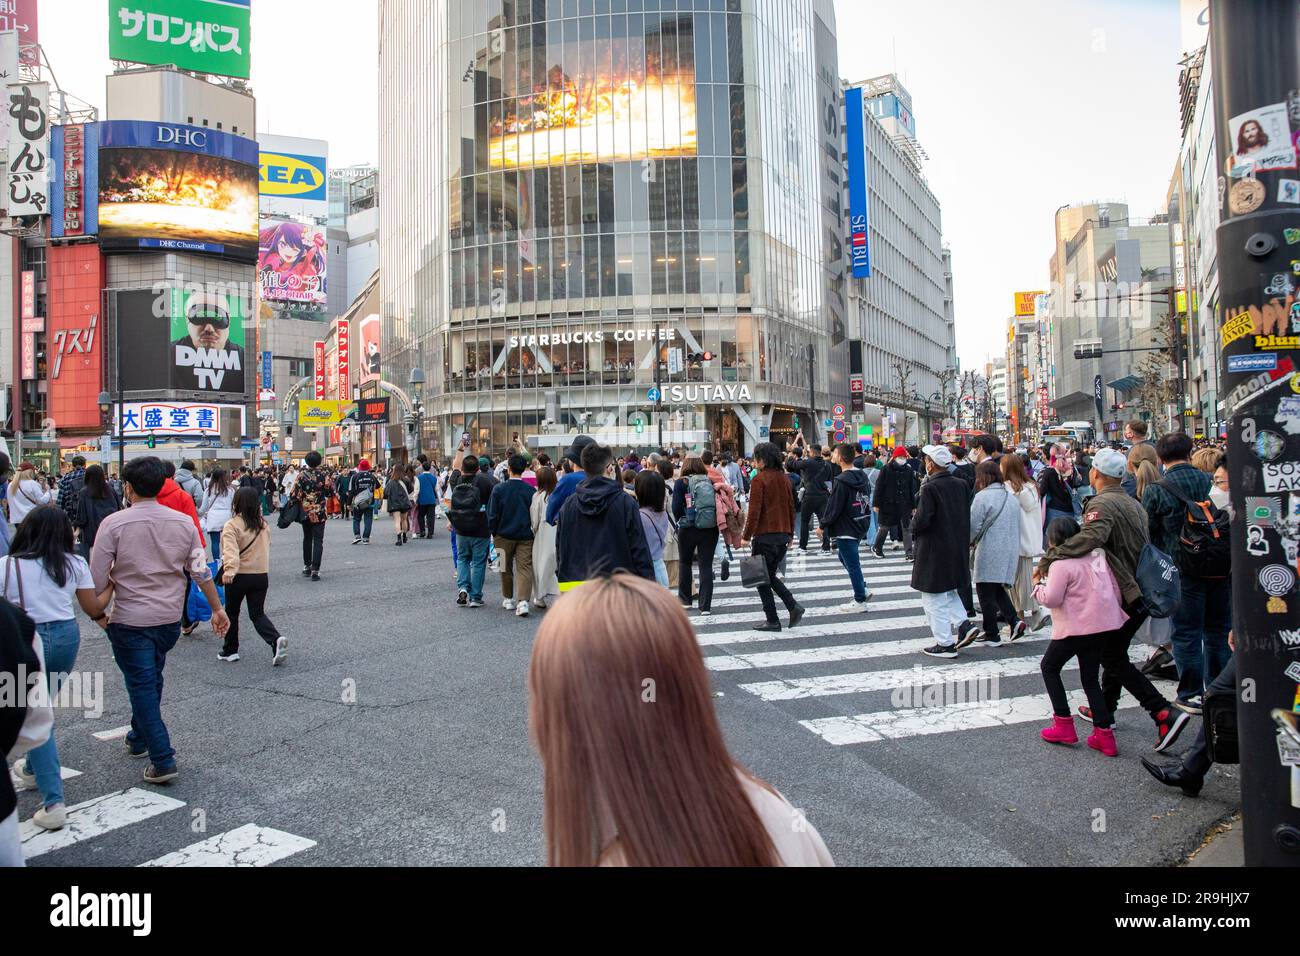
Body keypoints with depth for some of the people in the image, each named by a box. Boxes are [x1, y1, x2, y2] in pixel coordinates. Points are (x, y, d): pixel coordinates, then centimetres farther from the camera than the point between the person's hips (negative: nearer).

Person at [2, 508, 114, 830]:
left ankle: (53, 802, -3)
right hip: (66, 637, 4)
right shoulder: (75, 563, 0)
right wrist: (112, 585, 19)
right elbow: (93, 609, 4)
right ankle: (33, 770, 47)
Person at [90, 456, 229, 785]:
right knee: (152, 681, 24)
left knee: (142, 686, 2)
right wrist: (217, 608, 11)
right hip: (169, 619, 4)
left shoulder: (114, 524, -14)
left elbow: (97, 580, -12)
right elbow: (201, 572, 1)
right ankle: (139, 739, 42)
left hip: (129, 622, -4)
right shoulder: (184, 523, -3)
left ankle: (162, 761, -1)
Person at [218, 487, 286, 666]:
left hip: (239, 577, -4)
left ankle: (230, 651, 26)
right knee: (258, 614, 10)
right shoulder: (264, 525, 5)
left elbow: (230, 549, -26)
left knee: (231, 612, 16)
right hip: (261, 575, 4)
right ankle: (276, 640, -14)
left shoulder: (231, 525, -13)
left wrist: (229, 570, -34)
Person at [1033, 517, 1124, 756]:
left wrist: (1039, 589, 2)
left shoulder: (1062, 564, -15)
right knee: (1090, 678, 15)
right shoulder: (1098, 555, 7)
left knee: (1049, 667, 13)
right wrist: (1114, 609, 23)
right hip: (1102, 625, 7)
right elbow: (1115, 588, 11)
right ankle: (1104, 733, 9)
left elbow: (1051, 599, -17)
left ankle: (1064, 724, 11)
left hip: (1075, 628, -7)